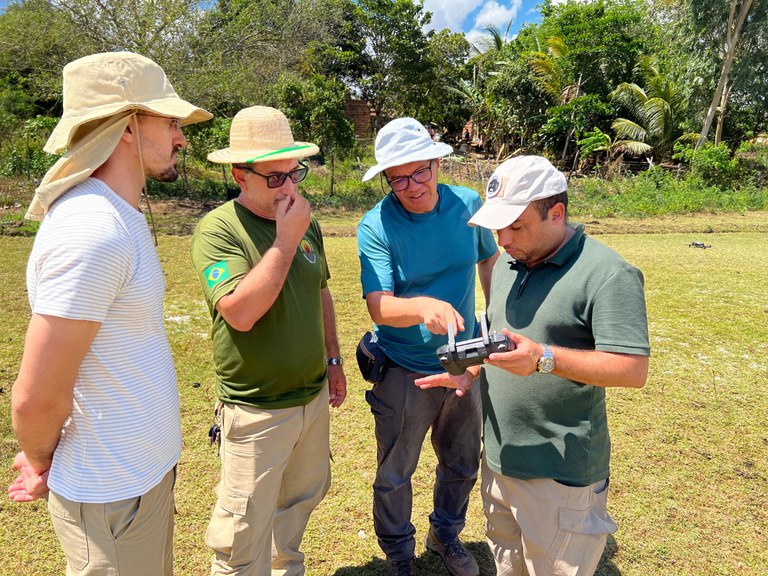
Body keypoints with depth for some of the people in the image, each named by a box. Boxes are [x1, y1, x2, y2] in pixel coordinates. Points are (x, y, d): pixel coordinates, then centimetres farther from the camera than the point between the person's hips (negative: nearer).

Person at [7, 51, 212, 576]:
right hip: (112, 493, -8)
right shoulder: (92, 232, -26)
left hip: (148, 467, 8)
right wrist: (44, 464, -4)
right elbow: (35, 398, -25)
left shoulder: (120, 216, 6)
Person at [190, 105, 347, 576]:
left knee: (304, 496, 26)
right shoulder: (218, 229, -18)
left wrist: (333, 359, 16)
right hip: (256, 408, -7)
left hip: (313, 395, 7)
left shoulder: (306, 222, 2)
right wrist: (285, 240, -27)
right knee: (246, 527, 7)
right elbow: (240, 313, -30)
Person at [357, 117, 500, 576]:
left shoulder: (469, 205, -8)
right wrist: (423, 306, -49)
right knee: (395, 475, 14)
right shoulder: (375, 227, -19)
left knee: (463, 465, 22)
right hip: (404, 372, -3)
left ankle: (447, 534, 50)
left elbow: (490, 257, 10)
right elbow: (380, 307, -29)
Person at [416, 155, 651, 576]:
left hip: (560, 473, -7)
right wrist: (469, 375, 2)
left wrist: (544, 358, -31)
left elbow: (634, 369, -22)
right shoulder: (508, 263, 8)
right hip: (499, 458, 8)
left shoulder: (607, 274, -18)